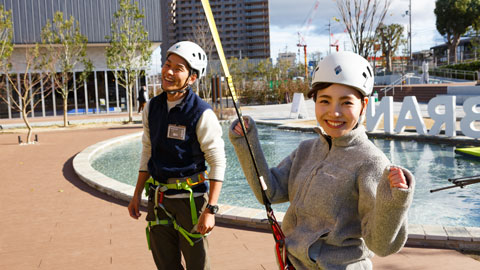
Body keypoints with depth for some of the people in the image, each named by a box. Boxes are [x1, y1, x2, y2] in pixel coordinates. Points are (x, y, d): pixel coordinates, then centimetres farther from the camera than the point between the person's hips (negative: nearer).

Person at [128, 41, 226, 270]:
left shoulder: (202, 114, -14)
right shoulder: (152, 108, 4)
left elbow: (218, 163, -13)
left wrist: (210, 210, -17)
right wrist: (137, 195, 12)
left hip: (190, 198, -5)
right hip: (158, 198, 5)